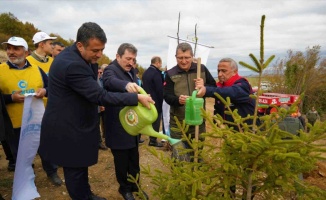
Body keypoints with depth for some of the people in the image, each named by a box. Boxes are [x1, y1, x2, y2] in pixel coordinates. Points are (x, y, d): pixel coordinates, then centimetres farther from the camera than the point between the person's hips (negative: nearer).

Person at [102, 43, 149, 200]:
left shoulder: (131, 71, 10)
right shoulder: (111, 69, -15)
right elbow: (110, 81, -39)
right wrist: (126, 85, -59)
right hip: (119, 128, -7)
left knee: (134, 160, 19)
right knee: (122, 161, 9)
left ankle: (135, 186, 36)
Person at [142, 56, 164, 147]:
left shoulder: (145, 72, 9)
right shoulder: (156, 73, -19)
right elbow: (160, 89, -19)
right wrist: (161, 101, -8)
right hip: (156, 101, -9)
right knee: (156, 121, 2)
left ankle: (152, 138, 25)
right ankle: (153, 140, 9)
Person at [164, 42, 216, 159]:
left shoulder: (202, 69, -1)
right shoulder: (171, 74, -4)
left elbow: (213, 86, 3)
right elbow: (166, 96, -9)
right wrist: (177, 99, -32)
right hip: (178, 122, -1)